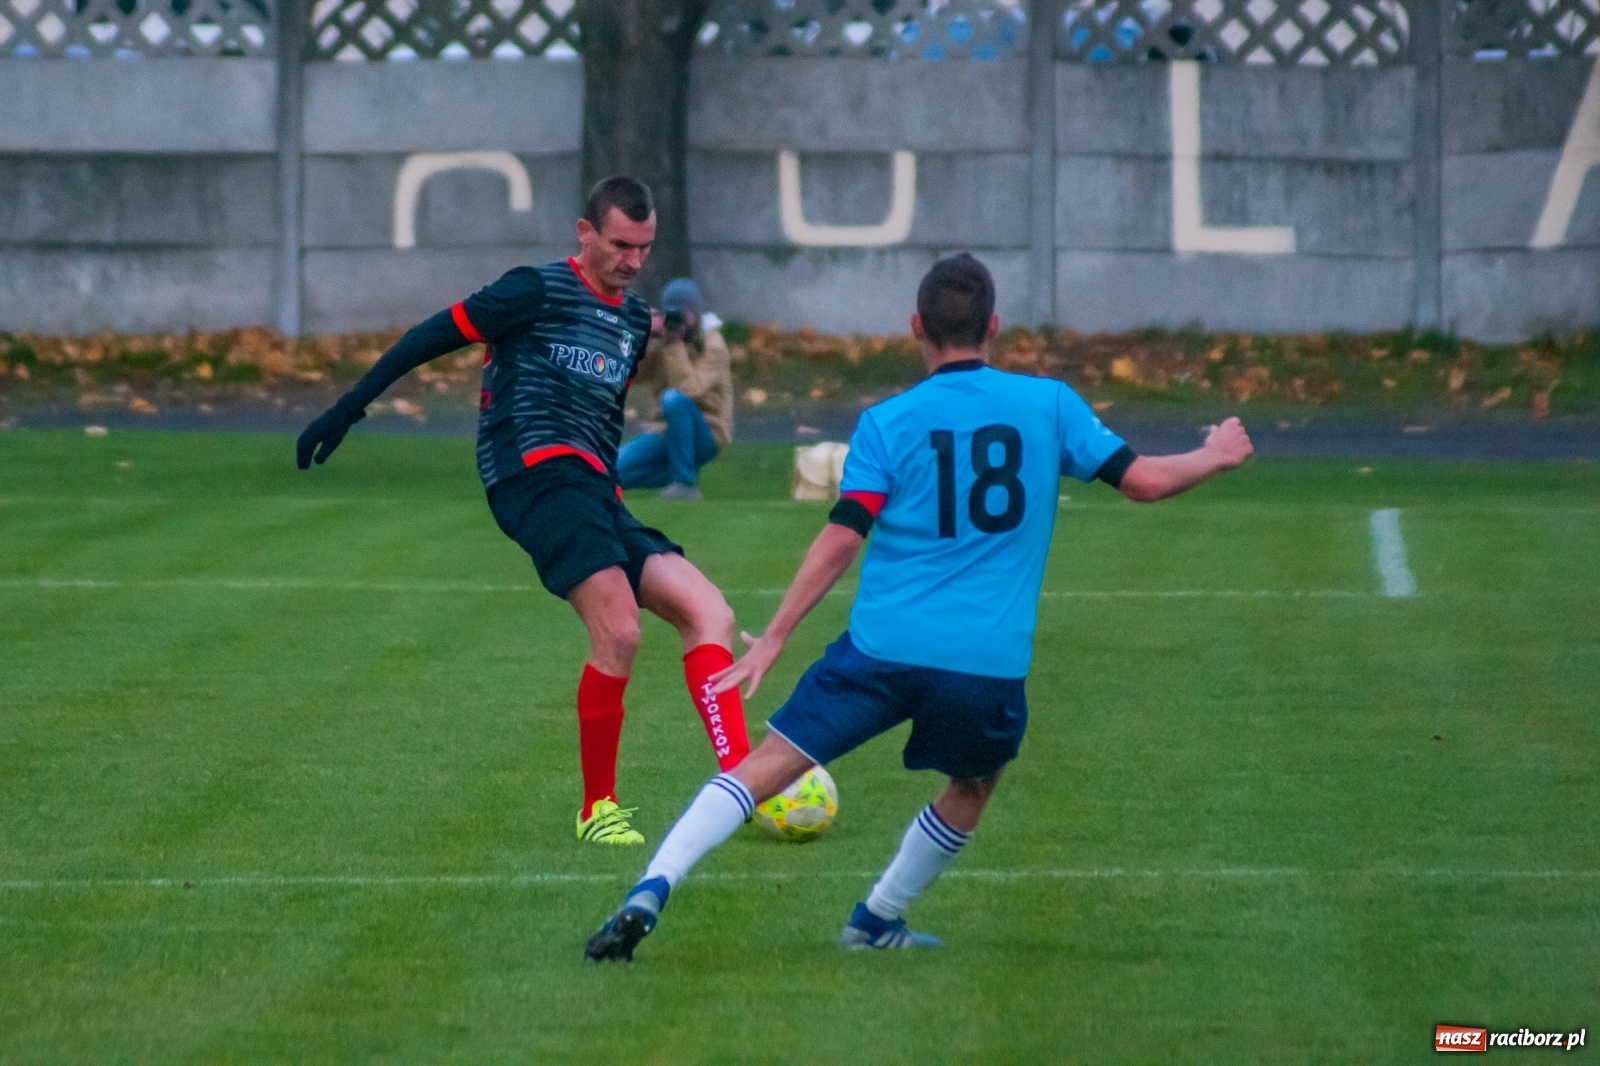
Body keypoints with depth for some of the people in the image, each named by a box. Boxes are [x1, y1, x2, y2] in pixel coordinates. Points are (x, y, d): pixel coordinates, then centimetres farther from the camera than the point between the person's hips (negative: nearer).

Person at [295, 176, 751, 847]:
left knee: (709, 614, -6)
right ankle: (597, 808, -11)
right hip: (538, 471, -8)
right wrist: (349, 408, 1)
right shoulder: (539, 292, -1)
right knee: (618, 630, -23)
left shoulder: (634, 321, 21)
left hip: (593, 492, 8)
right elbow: (433, 337, 2)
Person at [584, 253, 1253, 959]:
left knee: (767, 764, 2)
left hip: (882, 645, 0)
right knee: (972, 786, 29)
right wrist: (1215, 457, 29)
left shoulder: (886, 423, 2)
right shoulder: (1049, 405, 4)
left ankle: (651, 891, -13)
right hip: (988, 662, 0)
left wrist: (772, 641, 1)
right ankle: (878, 920, 34)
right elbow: (1142, 480, 9)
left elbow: (841, 538, -4)